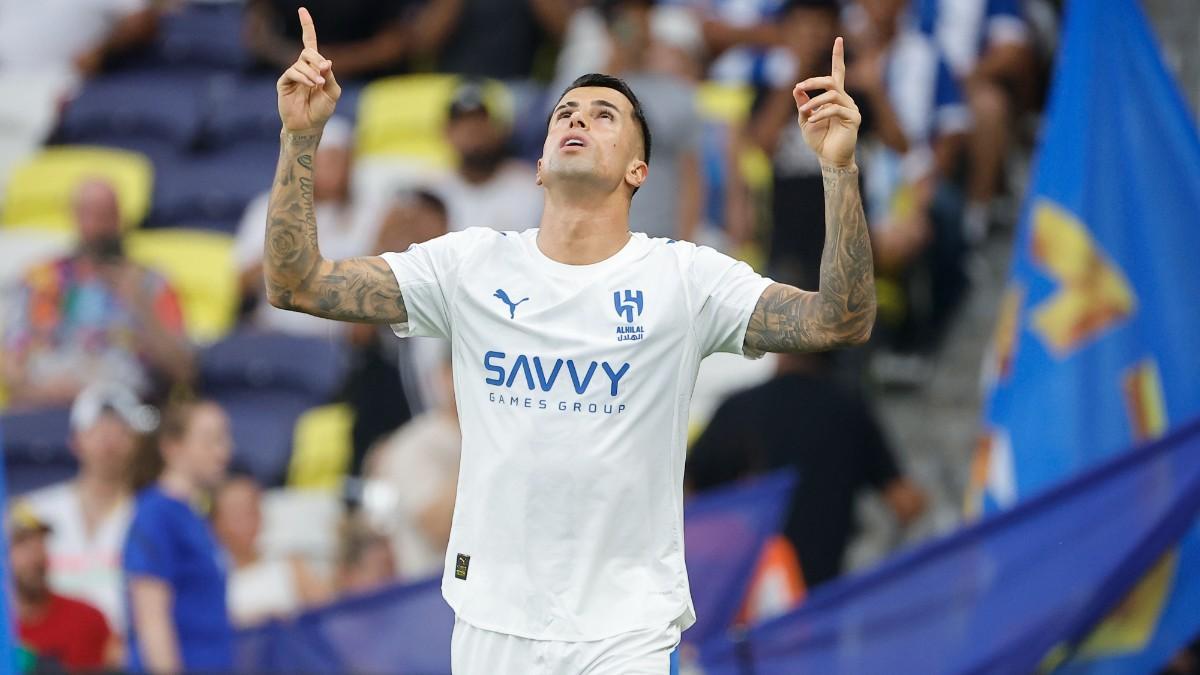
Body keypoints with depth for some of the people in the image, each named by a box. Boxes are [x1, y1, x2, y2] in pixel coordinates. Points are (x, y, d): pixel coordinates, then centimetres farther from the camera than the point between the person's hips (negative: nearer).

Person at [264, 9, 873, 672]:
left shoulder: (684, 277, -3)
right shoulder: (469, 264, 2)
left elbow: (841, 322, -12)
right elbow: (295, 284, 0)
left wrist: (839, 169, -23)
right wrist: (300, 136, -10)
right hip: (490, 618, 2)